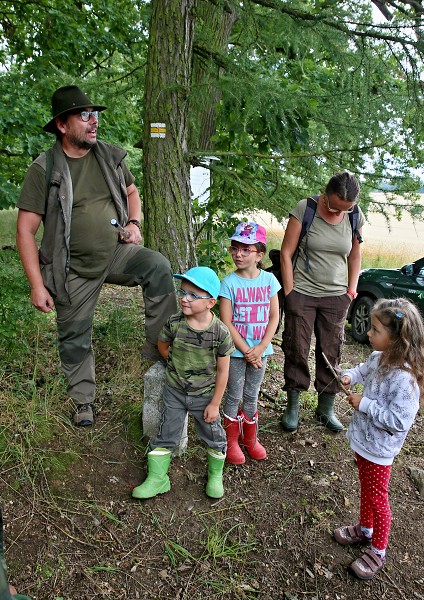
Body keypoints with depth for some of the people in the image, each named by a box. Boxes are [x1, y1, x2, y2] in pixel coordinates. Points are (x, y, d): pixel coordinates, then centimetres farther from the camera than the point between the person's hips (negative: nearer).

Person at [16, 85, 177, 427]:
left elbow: (131, 192, 18)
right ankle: (83, 401, 33)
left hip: (117, 252, 3)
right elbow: (25, 231, -12)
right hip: (75, 270, -2)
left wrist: (134, 223, -3)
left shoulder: (111, 157, 0)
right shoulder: (44, 170, -13)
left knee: (159, 267, -26)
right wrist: (37, 285, -15)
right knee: (75, 340, 10)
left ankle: (160, 348, -17)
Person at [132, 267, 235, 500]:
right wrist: (178, 367, 6)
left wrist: (214, 404, -9)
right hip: (175, 392, 1)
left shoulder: (220, 332, -22)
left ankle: (215, 475, 40)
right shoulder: (174, 324, -17)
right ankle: (157, 478, 29)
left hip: (204, 395, -1)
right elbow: (163, 346, 6)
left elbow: (222, 371, -13)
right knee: (166, 434, 11)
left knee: (213, 435, 15)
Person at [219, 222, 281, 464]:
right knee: (234, 397, 10)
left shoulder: (269, 279, -3)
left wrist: (260, 348, -12)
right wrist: (246, 351, -15)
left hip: (260, 351, 3)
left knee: (252, 396, 18)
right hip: (236, 351, -2)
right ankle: (232, 441, 29)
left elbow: (274, 317, -2)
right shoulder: (230, 282, -12)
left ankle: (250, 438, 36)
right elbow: (226, 322, -13)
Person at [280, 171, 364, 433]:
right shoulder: (304, 209, -11)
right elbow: (286, 253, -8)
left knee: (331, 353, 9)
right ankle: (293, 406, 21)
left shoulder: (355, 218, 0)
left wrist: (352, 290, 6)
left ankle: (326, 409, 24)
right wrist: (290, 294, -9)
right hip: (302, 293, -3)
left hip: (336, 296, 3)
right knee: (296, 351, 4)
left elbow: (355, 257, 13)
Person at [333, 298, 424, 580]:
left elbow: (398, 421, -33)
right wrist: (350, 375, -4)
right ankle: (365, 530, 51)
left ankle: (378, 552, 35)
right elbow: (365, 369, 16)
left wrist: (364, 404, -27)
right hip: (363, 440, 8)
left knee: (377, 498, 13)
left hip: (378, 450, -8)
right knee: (366, 490, 28)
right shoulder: (379, 358, -7)